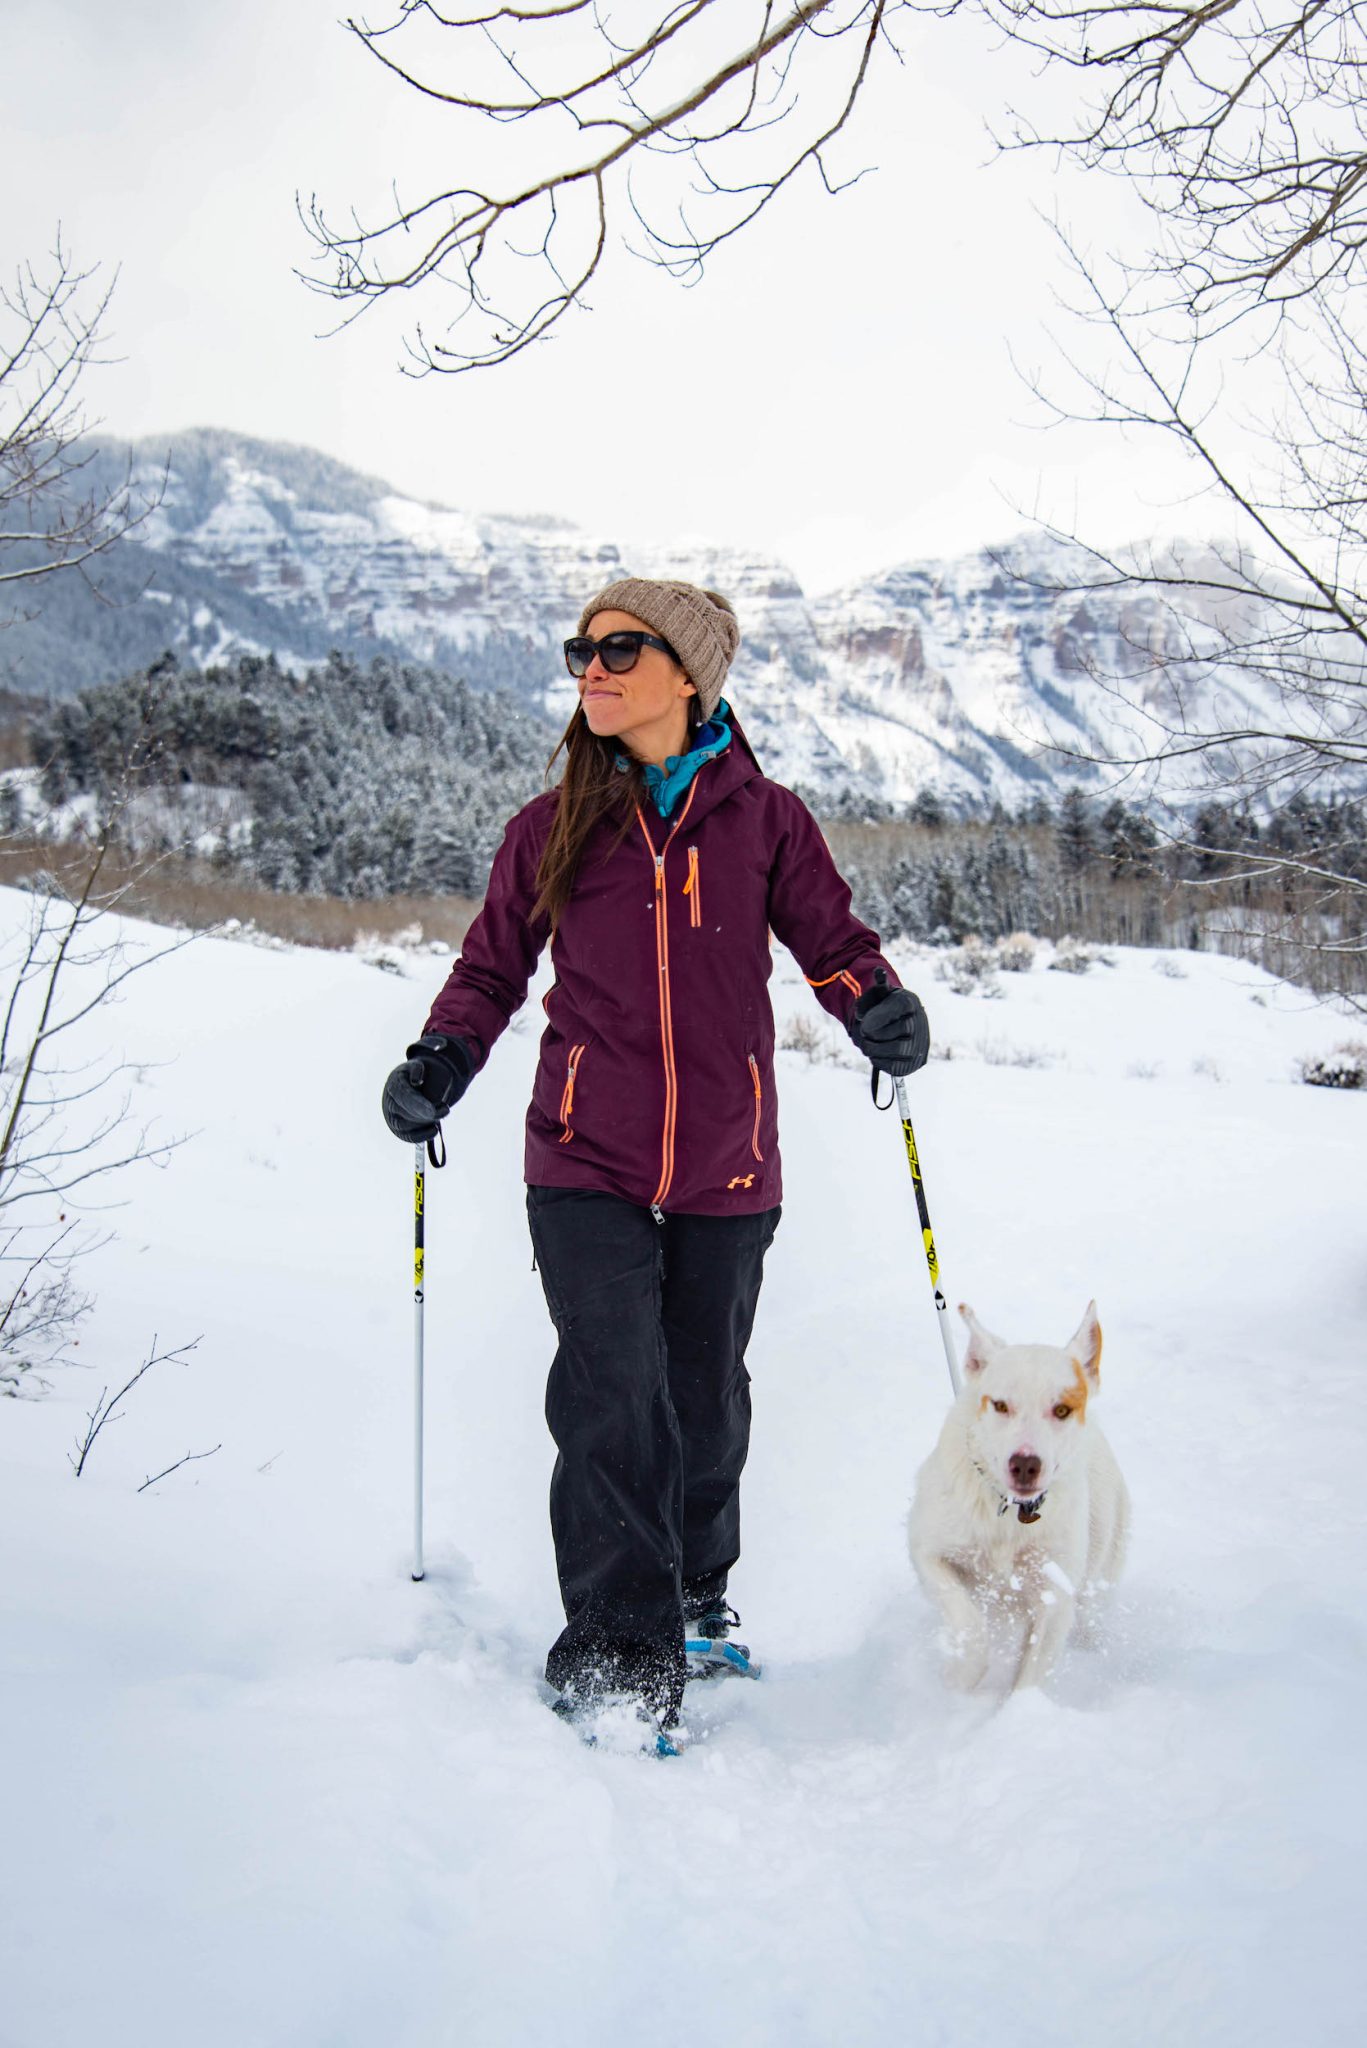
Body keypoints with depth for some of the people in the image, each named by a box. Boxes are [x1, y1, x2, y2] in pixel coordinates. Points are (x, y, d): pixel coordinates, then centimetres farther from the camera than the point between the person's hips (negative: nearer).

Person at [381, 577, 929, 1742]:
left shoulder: (764, 818, 2)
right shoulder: (550, 827, 5)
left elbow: (833, 941, 5)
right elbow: (494, 966, 11)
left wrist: (882, 1008, -17)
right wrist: (442, 1062, -7)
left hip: (726, 1170, 1)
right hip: (586, 1166, 0)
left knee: (706, 1398, 13)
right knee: (611, 1396, -11)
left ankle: (695, 1593, 37)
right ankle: (618, 1649, 0)